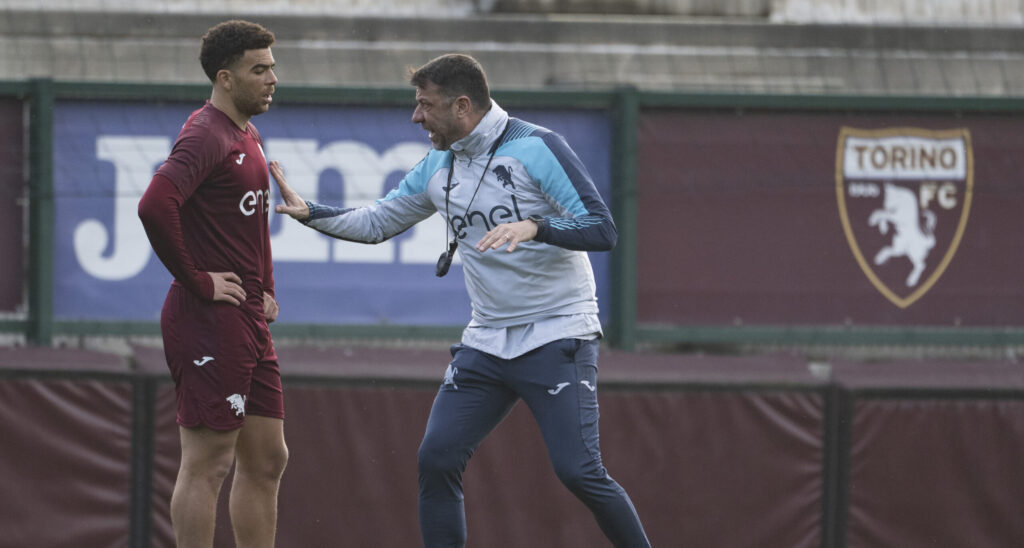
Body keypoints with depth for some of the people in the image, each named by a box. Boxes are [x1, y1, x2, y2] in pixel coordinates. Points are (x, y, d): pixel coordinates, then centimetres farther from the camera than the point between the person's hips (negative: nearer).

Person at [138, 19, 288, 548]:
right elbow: (155, 206, -30)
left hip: (249, 321, 10)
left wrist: (265, 289, 21)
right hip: (209, 320, -10)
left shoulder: (248, 137, 18)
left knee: (267, 460, 12)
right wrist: (196, 281, -20)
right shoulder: (205, 136, -14)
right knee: (207, 464, -8)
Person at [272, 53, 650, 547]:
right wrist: (309, 213, 7)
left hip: (557, 335, -7)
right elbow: (376, 223, 21)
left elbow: (602, 229, -16)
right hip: (486, 340, 7)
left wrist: (533, 227, -31)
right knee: (436, 459, -4)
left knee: (577, 470, -16)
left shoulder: (535, 148, -12)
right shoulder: (437, 167, 9)